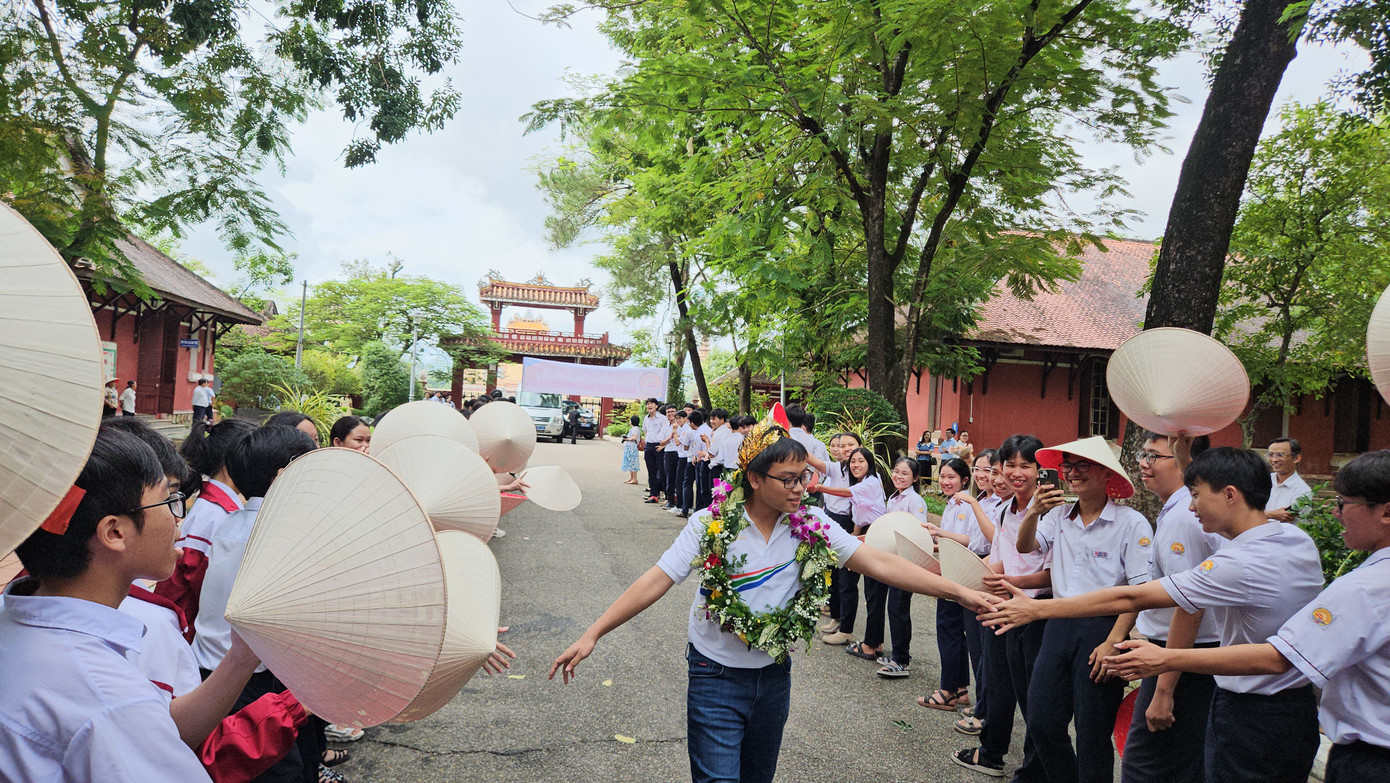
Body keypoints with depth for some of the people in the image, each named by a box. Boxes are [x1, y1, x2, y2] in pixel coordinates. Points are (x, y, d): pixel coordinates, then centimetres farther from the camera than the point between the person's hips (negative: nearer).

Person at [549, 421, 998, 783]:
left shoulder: (812, 528, -8)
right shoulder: (711, 525, -16)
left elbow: (880, 564, -11)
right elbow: (658, 580, -17)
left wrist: (959, 593, -17)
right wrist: (593, 634, -23)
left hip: (774, 676, 4)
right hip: (716, 676, -4)